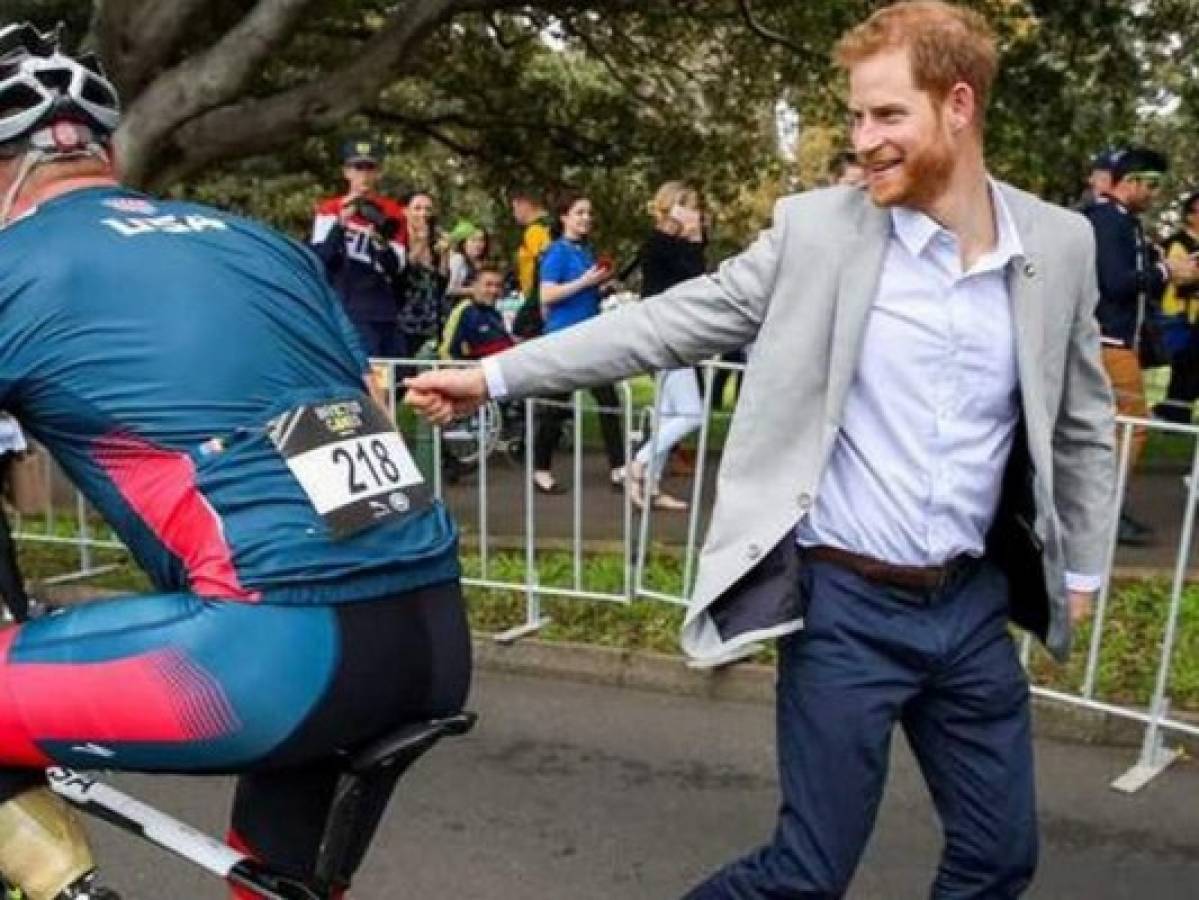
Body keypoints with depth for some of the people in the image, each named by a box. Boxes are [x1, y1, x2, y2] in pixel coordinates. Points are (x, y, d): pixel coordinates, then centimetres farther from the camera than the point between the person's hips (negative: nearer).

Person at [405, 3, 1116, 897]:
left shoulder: (1061, 246, 0)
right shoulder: (816, 228, -7)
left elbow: (1085, 419, 11)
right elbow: (667, 322, -6)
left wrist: (1083, 564, 13)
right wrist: (496, 373, -9)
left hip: (973, 601, 4)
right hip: (847, 603, -3)